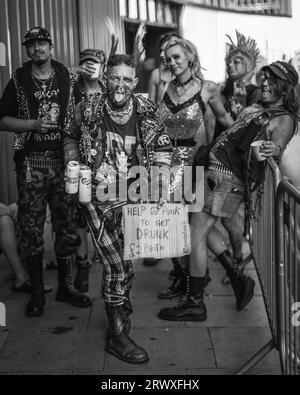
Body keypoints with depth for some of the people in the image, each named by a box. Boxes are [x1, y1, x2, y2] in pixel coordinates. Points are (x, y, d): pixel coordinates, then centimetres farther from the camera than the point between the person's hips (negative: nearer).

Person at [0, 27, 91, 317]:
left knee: (67, 224, 6)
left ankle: (66, 286, 20)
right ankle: (36, 292, 12)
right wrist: (33, 124, -9)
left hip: (63, 160, 1)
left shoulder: (69, 79, 9)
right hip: (31, 162, -1)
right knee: (30, 228, 0)